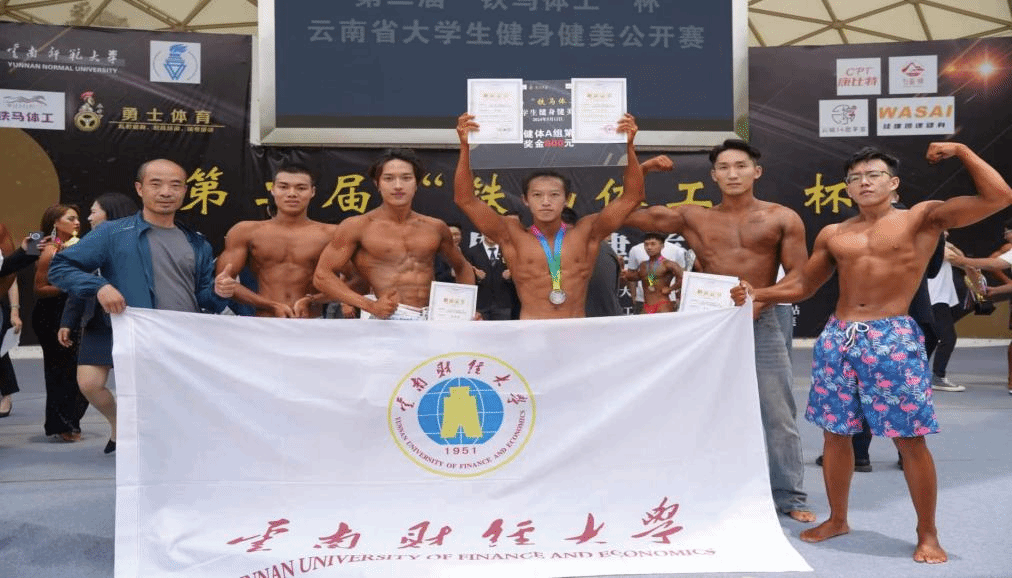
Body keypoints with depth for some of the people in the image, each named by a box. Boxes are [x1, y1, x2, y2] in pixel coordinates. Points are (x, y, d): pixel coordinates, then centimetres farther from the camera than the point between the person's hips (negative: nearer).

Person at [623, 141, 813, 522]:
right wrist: (640, 169, -5)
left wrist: (764, 296, -17)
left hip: (762, 325, -1)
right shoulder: (692, 217, 4)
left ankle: (790, 497, 20)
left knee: (779, 417, 5)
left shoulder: (782, 218, 2)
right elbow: (624, 212, 3)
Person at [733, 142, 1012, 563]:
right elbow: (803, 286, 17)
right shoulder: (833, 235, 13)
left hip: (894, 338, -4)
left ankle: (927, 533, 16)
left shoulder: (923, 218, 2)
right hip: (837, 338, 4)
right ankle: (837, 519, 27)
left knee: (910, 439, -1)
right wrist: (756, 294, 3)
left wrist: (961, 151, -5)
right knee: (835, 433, 10)